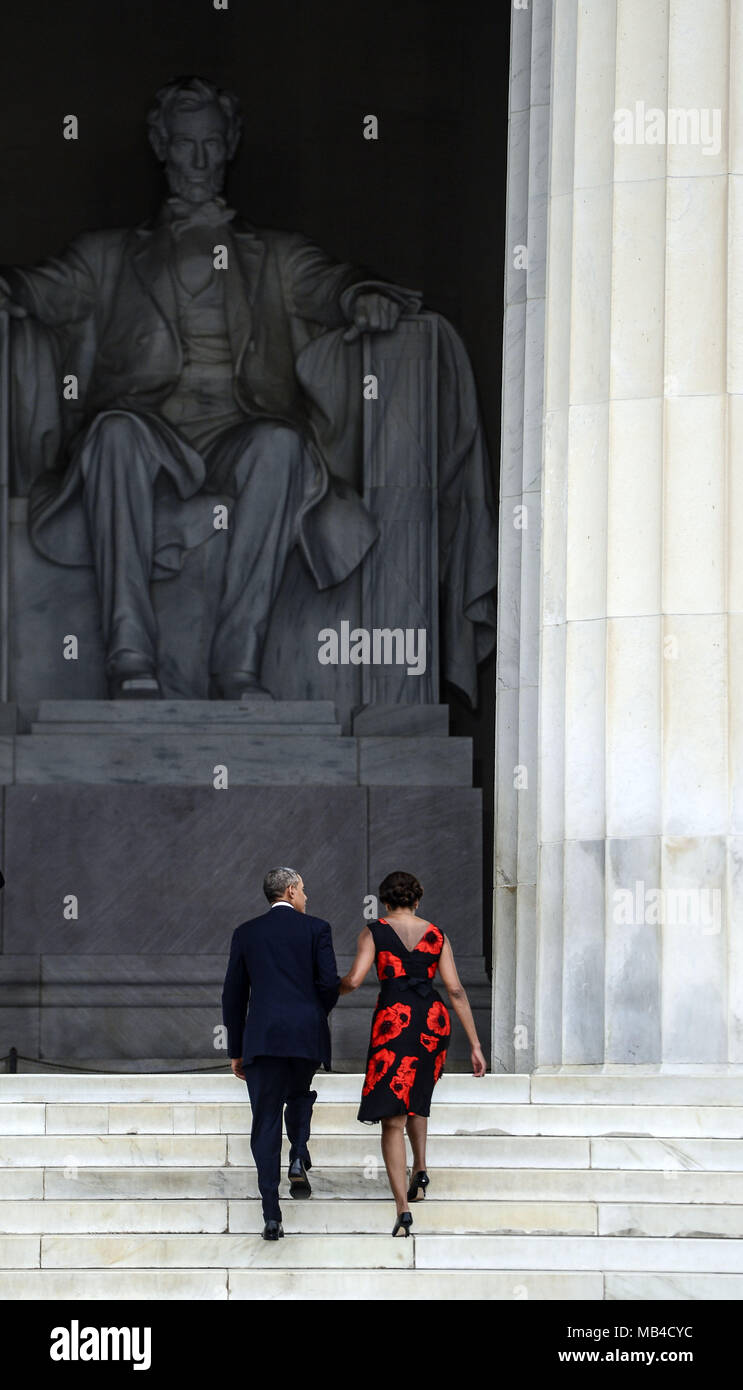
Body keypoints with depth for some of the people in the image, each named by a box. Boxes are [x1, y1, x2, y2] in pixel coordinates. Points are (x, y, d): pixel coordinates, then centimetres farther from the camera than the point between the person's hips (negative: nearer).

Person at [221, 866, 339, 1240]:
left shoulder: (245, 933, 10)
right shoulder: (316, 928, 3)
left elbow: (233, 995, 10)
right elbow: (329, 983, -4)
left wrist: (236, 1050, 15)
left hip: (262, 1038, 1)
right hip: (307, 1035, -1)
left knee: (265, 1123, 2)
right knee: (300, 1097, 27)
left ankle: (271, 1217, -5)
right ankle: (298, 1158, 0)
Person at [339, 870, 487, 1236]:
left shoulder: (374, 933, 3)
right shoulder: (436, 936, 10)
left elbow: (353, 980, -8)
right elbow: (456, 991, 5)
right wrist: (475, 1045, 5)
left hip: (393, 1020, -3)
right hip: (432, 1021, 3)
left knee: (392, 1119, -1)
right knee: (415, 1095, 32)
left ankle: (403, 1210, -12)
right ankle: (420, 1169, 15)